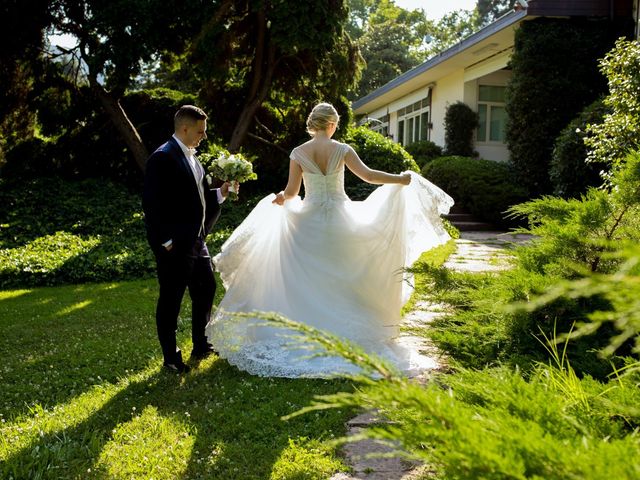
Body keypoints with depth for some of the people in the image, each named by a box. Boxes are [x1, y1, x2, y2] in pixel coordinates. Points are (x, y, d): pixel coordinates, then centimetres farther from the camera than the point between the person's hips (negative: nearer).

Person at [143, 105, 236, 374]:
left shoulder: (190, 156, 12)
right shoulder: (162, 158, -16)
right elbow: (152, 204, -20)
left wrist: (220, 193, 4)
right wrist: (165, 241, -20)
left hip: (196, 241, 9)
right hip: (174, 246, -9)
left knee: (206, 290, 18)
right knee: (170, 301, 4)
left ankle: (200, 346, 34)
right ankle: (171, 358, 19)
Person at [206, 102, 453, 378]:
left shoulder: (298, 153, -3)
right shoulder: (341, 149, -5)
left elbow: (291, 191, -7)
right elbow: (367, 174, -11)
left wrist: (281, 199, 13)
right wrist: (400, 179, 0)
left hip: (308, 221, 1)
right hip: (339, 219, 0)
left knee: (308, 281, 9)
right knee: (341, 279, 10)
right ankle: (343, 333, 14)